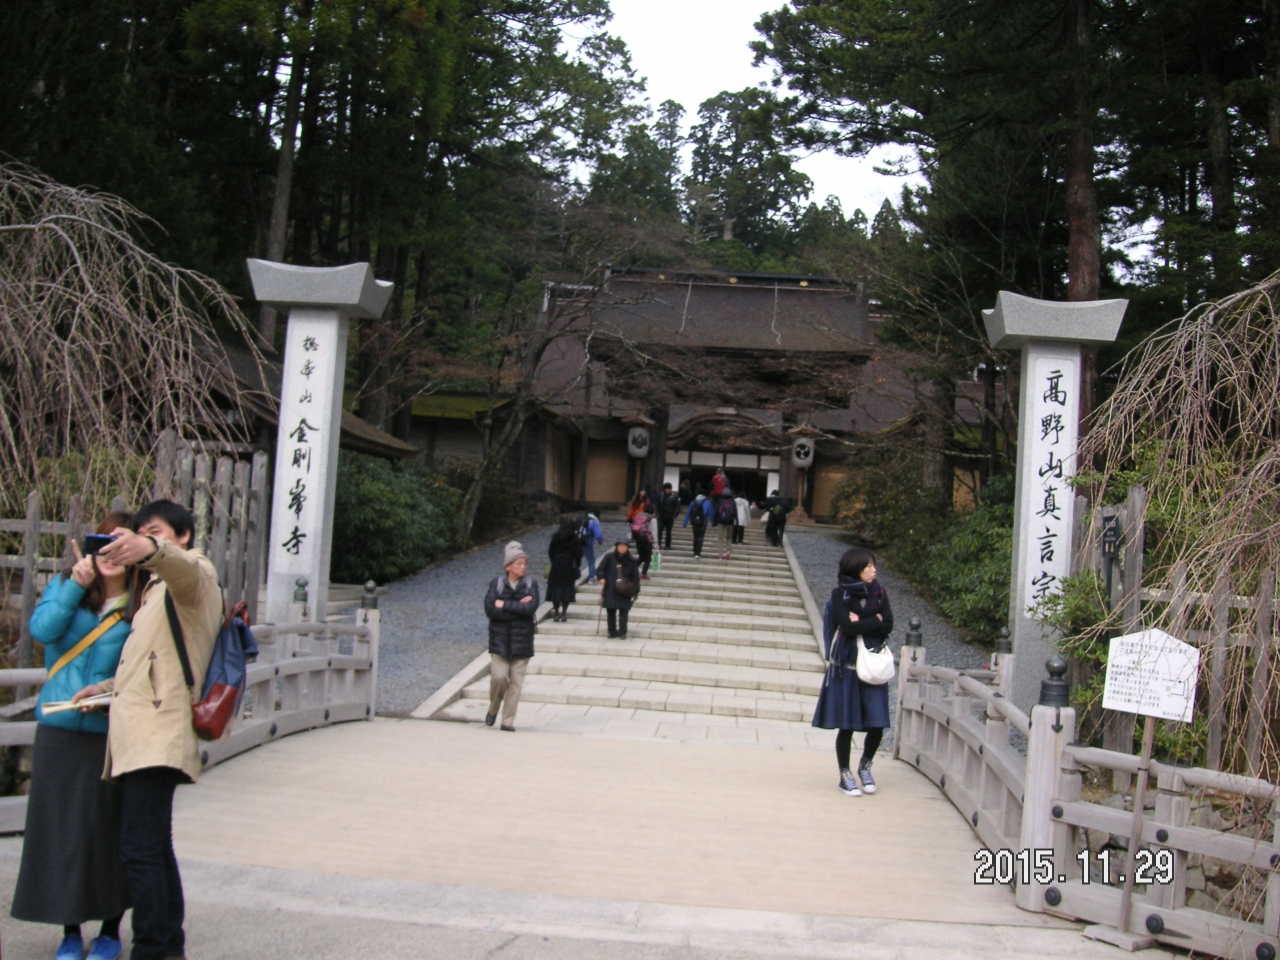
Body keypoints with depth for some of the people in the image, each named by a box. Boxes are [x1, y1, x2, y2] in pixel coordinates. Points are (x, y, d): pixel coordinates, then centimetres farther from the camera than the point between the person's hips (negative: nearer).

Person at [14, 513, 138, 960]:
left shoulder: (141, 608, 1)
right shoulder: (65, 585, 8)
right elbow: (42, 629, -9)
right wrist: (76, 583, -14)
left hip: (110, 733, -2)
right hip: (57, 730, 2)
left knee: (107, 827, 1)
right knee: (58, 826, 5)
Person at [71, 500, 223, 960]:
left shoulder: (195, 571, -3)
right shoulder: (156, 590, 29)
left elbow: (183, 567, -30)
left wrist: (152, 551, -53)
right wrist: (107, 687, 20)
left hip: (158, 736, -11)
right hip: (140, 735, 11)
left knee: (140, 849, -15)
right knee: (153, 847, 16)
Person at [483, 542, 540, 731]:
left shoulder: (531, 584, 1)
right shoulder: (497, 584, 0)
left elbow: (531, 607, -15)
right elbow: (489, 609, -14)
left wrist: (504, 605, -13)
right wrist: (519, 607, -14)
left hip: (521, 642, 1)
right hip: (500, 640, -1)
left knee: (516, 682, 1)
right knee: (500, 677, -11)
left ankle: (508, 721, 10)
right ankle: (493, 710, 17)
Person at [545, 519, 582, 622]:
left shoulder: (556, 537, -2)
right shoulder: (575, 539, -7)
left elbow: (550, 552, 3)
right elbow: (578, 553, -5)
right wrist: (577, 565, 8)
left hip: (556, 566, 1)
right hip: (569, 567, -1)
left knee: (556, 589, 7)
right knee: (567, 590, 4)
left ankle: (556, 613, 8)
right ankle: (563, 613, 1)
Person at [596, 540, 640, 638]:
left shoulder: (631, 561, 5)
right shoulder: (609, 557, 4)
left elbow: (635, 577, 7)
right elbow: (601, 569, 6)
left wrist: (636, 591, 2)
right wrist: (601, 578, -13)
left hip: (624, 592, -1)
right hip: (610, 589, 1)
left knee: (623, 611, -6)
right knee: (611, 611, 3)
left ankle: (622, 633, -2)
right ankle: (612, 632, 12)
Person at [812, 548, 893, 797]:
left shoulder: (879, 593, 7)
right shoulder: (840, 593, -3)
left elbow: (888, 627, -1)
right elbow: (847, 627, -14)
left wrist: (861, 623, -11)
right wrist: (875, 620, -4)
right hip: (846, 665, -3)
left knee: (878, 724, -1)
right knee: (847, 724, 0)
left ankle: (865, 767, 24)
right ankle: (845, 775, 15)